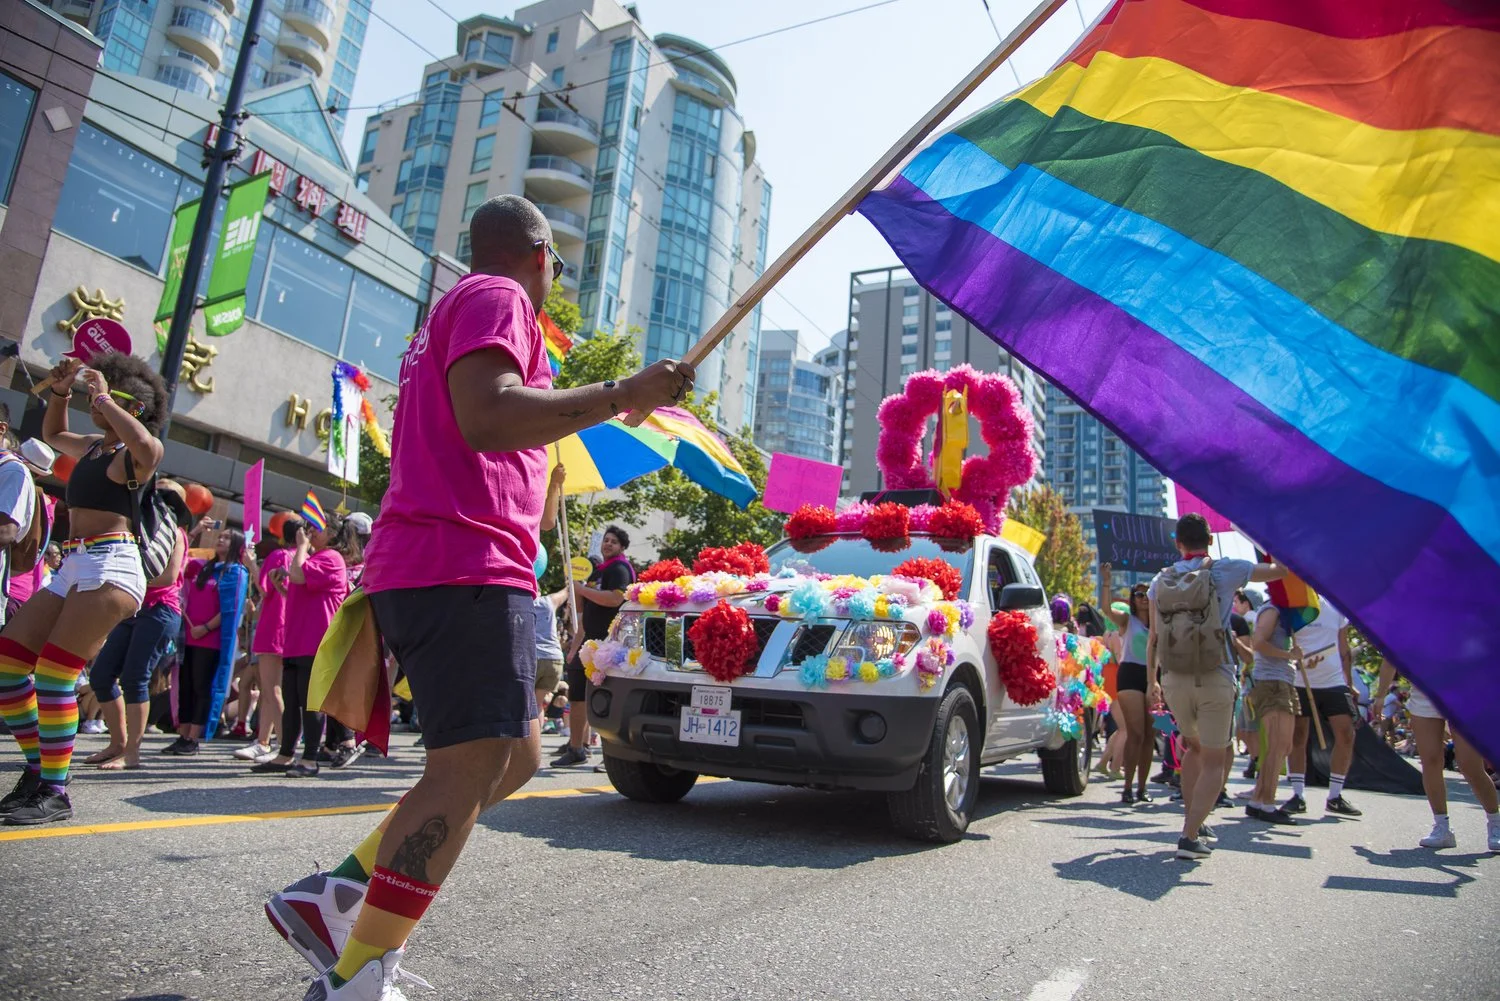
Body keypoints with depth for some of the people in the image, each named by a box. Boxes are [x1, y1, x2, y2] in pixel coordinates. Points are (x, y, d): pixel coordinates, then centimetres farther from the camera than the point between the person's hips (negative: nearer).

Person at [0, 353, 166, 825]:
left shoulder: (133, 453, -4)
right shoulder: (92, 447, 20)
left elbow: (146, 445, -30)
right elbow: (52, 434, 42)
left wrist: (105, 398, -16)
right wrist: (60, 392, 24)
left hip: (110, 565, -9)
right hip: (72, 567, 9)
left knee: (53, 675, -14)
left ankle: (54, 793, -6)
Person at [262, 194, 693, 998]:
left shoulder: (454, 309, 30)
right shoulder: (497, 298, -2)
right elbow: (486, 416, -20)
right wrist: (619, 396, -19)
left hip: (424, 570, 10)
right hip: (465, 568, -10)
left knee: (514, 758, 12)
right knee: (472, 765, -14)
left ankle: (333, 895, 13)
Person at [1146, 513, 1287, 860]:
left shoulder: (1161, 580, 6)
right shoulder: (1225, 570, -3)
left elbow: (1154, 638, 8)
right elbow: (1280, 570, 7)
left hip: (1174, 679, 4)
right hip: (1215, 679, -3)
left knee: (1193, 747, 25)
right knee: (1213, 761, 5)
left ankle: (1192, 823, 28)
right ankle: (1190, 836, -6)